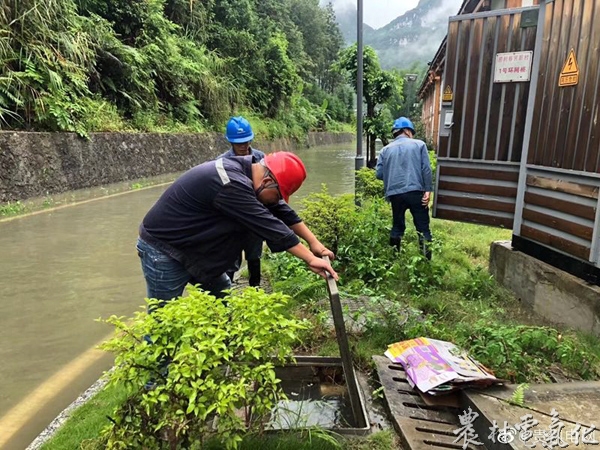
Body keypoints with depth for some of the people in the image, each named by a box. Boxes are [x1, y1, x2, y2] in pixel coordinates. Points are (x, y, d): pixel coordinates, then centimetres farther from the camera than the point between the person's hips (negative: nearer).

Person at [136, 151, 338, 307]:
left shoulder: (248, 169, -3)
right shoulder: (231, 184, -32)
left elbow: (282, 211, 4)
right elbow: (269, 225, -30)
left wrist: (314, 242, 3)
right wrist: (311, 259, -23)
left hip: (192, 247, 9)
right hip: (163, 250, -9)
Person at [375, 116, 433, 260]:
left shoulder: (386, 149, 12)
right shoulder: (419, 144, 7)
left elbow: (379, 173, 7)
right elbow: (426, 169, -3)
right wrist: (427, 190, -2)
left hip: (395, 193, 3)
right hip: (416, 191, -2)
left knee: (397, 227, 17)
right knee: (423, 228, 7)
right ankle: (426, 259, 8)